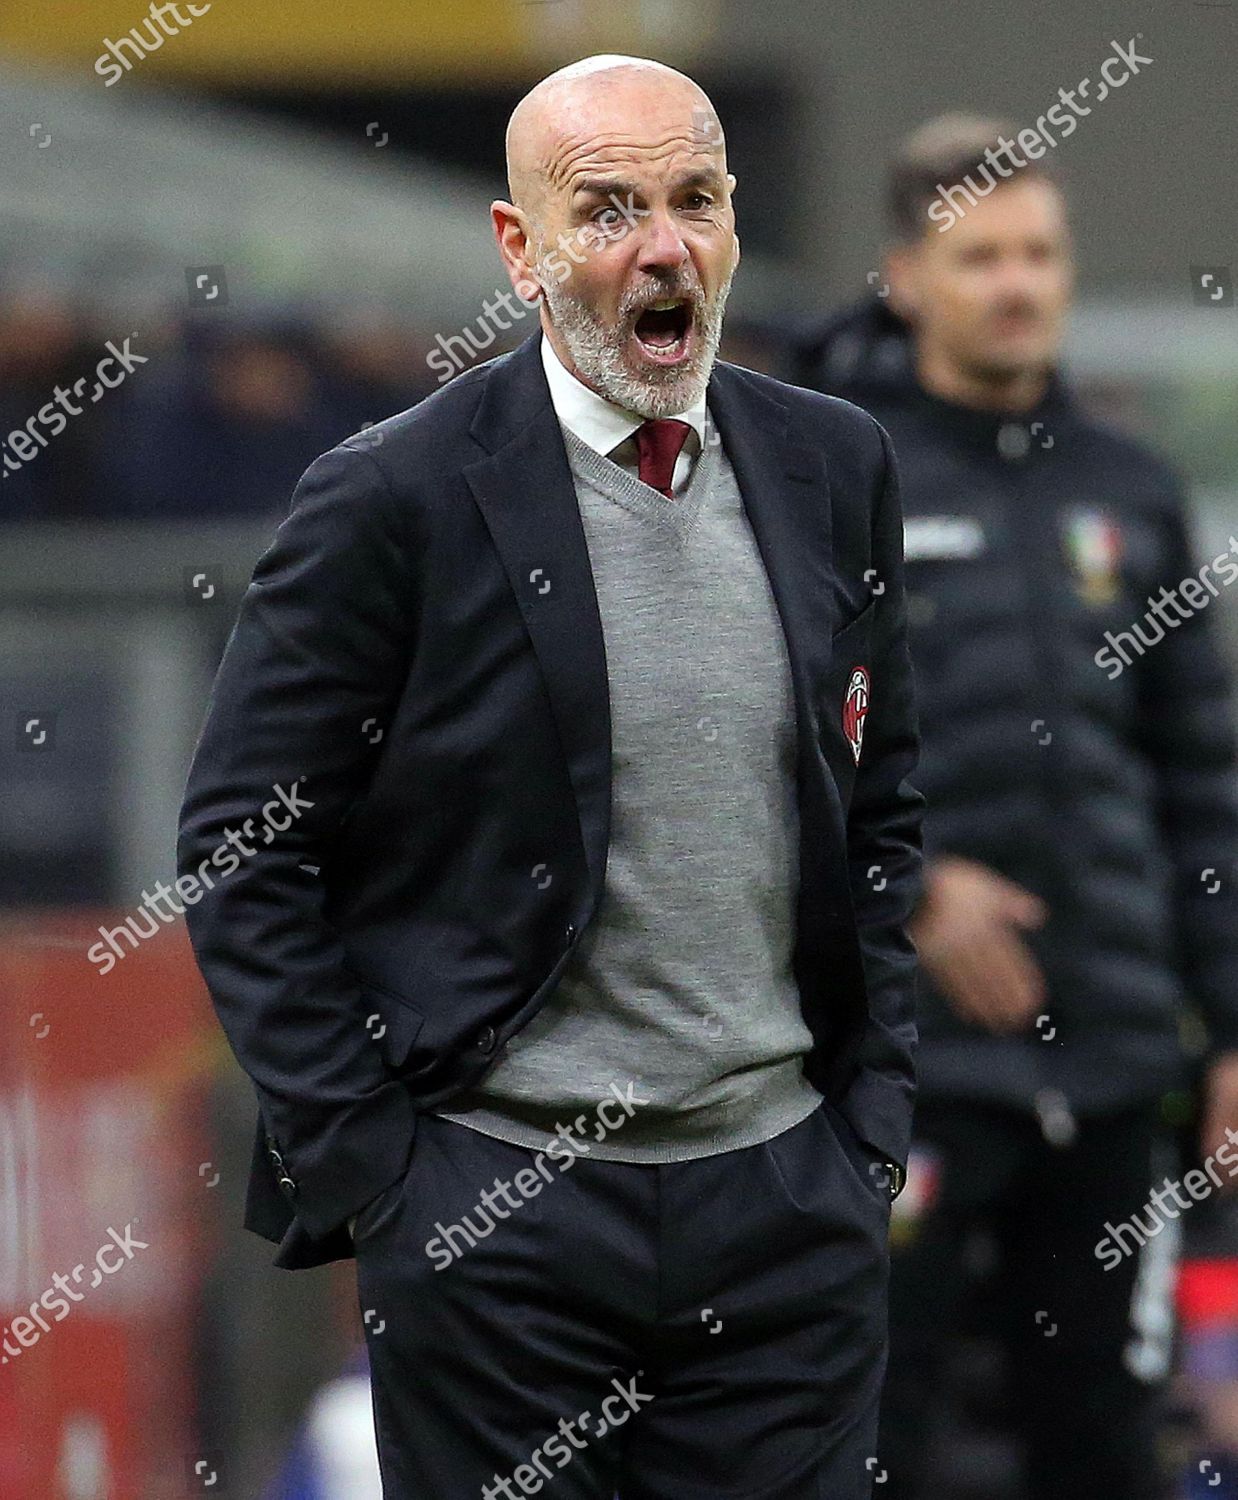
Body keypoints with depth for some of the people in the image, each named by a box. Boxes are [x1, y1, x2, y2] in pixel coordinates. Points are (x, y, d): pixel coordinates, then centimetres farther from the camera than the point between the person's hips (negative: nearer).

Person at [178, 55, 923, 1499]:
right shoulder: (394, 499, -8)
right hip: (498, 1212, -4)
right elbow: (241, 851, -5)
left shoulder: (834, 468, 7)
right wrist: (361, 1166, -8)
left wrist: (875, 1111, 9)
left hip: (787, 1204, 4)